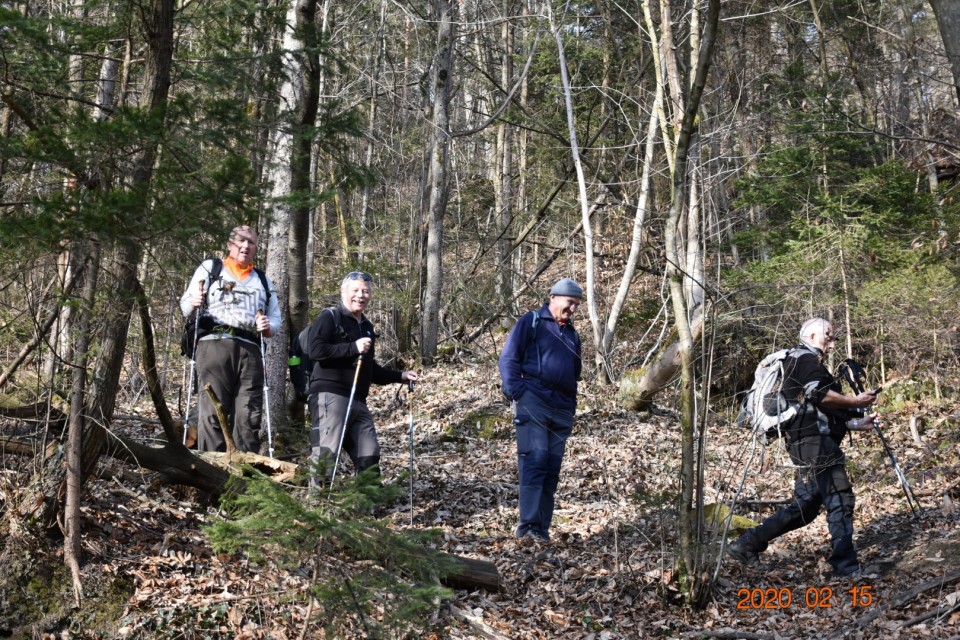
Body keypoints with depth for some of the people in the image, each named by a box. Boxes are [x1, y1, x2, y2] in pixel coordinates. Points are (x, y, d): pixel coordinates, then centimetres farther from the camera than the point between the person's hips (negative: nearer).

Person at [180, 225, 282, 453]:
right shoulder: (209, 268, 18)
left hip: (249, 349, 3)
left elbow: (275, 316, 24)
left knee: (249, 415, -5)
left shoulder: (263, 280, 27)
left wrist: (269, 326, 0)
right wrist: (193, 304, -9)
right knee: (212, 410, -11)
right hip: (214, 343, -3)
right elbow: (185, 305, 15)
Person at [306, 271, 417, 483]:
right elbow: (316, 351, -16)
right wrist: (353, 348, -18)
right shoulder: (329, 317, 0)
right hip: (329, 396, -8)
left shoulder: (366, 327, 24)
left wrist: (400, 376, 21)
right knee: (327, 452, -15)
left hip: (358, 402, 8)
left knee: (369, 455, 5)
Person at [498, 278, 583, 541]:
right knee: (535, 460, -16)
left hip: (562, 410, 7)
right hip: (533, 403, -7)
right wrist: (517, 393, -12)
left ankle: (542, 528, 8)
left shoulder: (572, 334, 24)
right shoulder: (531, 322, 3)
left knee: (552, 468, 4)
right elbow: (508, 358, -4)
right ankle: (528, 524, -19)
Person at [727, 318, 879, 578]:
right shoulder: (806, 359, -3)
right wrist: (855, 401, -7)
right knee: (840, 498, -11)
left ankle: (747, 544, 11)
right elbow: (821, 395, -18)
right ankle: (846, 566, -11)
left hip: (809, 442, 11)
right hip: (815, 440, -11)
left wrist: (857, 423, 22)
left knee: (805, 506, 9)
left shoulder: (803, 362, 29)